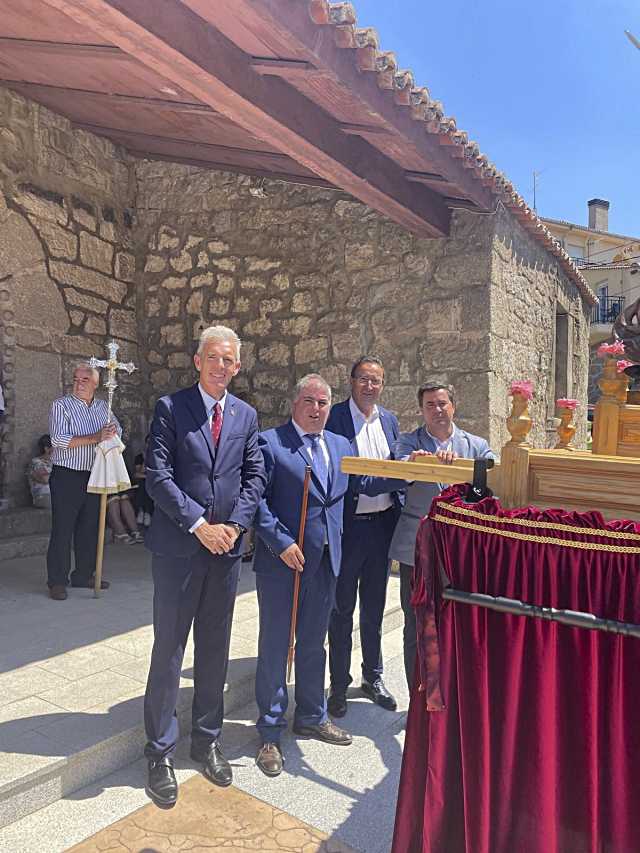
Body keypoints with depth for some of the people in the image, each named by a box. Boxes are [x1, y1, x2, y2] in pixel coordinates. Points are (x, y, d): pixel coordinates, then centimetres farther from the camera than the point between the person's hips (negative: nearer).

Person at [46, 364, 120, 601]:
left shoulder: (102, 406, 11)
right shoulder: (61, 405, -5)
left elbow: (117, 429, 20)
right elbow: (59, 440, -17)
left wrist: (113, 431, -5)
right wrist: (96, 437, -22)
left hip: (94, 476, 5)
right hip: (67, 476, -5)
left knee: (90, 528, 11)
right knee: (62, 530, -1)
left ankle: (83, 575, 24)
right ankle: (57, 581, 9)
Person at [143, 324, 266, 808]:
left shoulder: (246, 415, 7)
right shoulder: (170, 408, -5)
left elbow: (255, 476, 5)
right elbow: (158, 476, -11)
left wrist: (234, 524, -8)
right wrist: (199, 524, -15)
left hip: (226, 547, 4)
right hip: (178, 546, -3)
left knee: (215, 650, 15)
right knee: (169, 650, 6)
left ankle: (207, 741, 32)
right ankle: (161, 754, 23)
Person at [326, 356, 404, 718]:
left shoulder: (390, 419, 9)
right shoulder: (334, 417, -9)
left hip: (383, 523, 5)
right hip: (348, 524, -5)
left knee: (375, 606, 19)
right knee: (342, 608, 9)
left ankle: (373, 676, 36)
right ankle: (339, 684, 25)